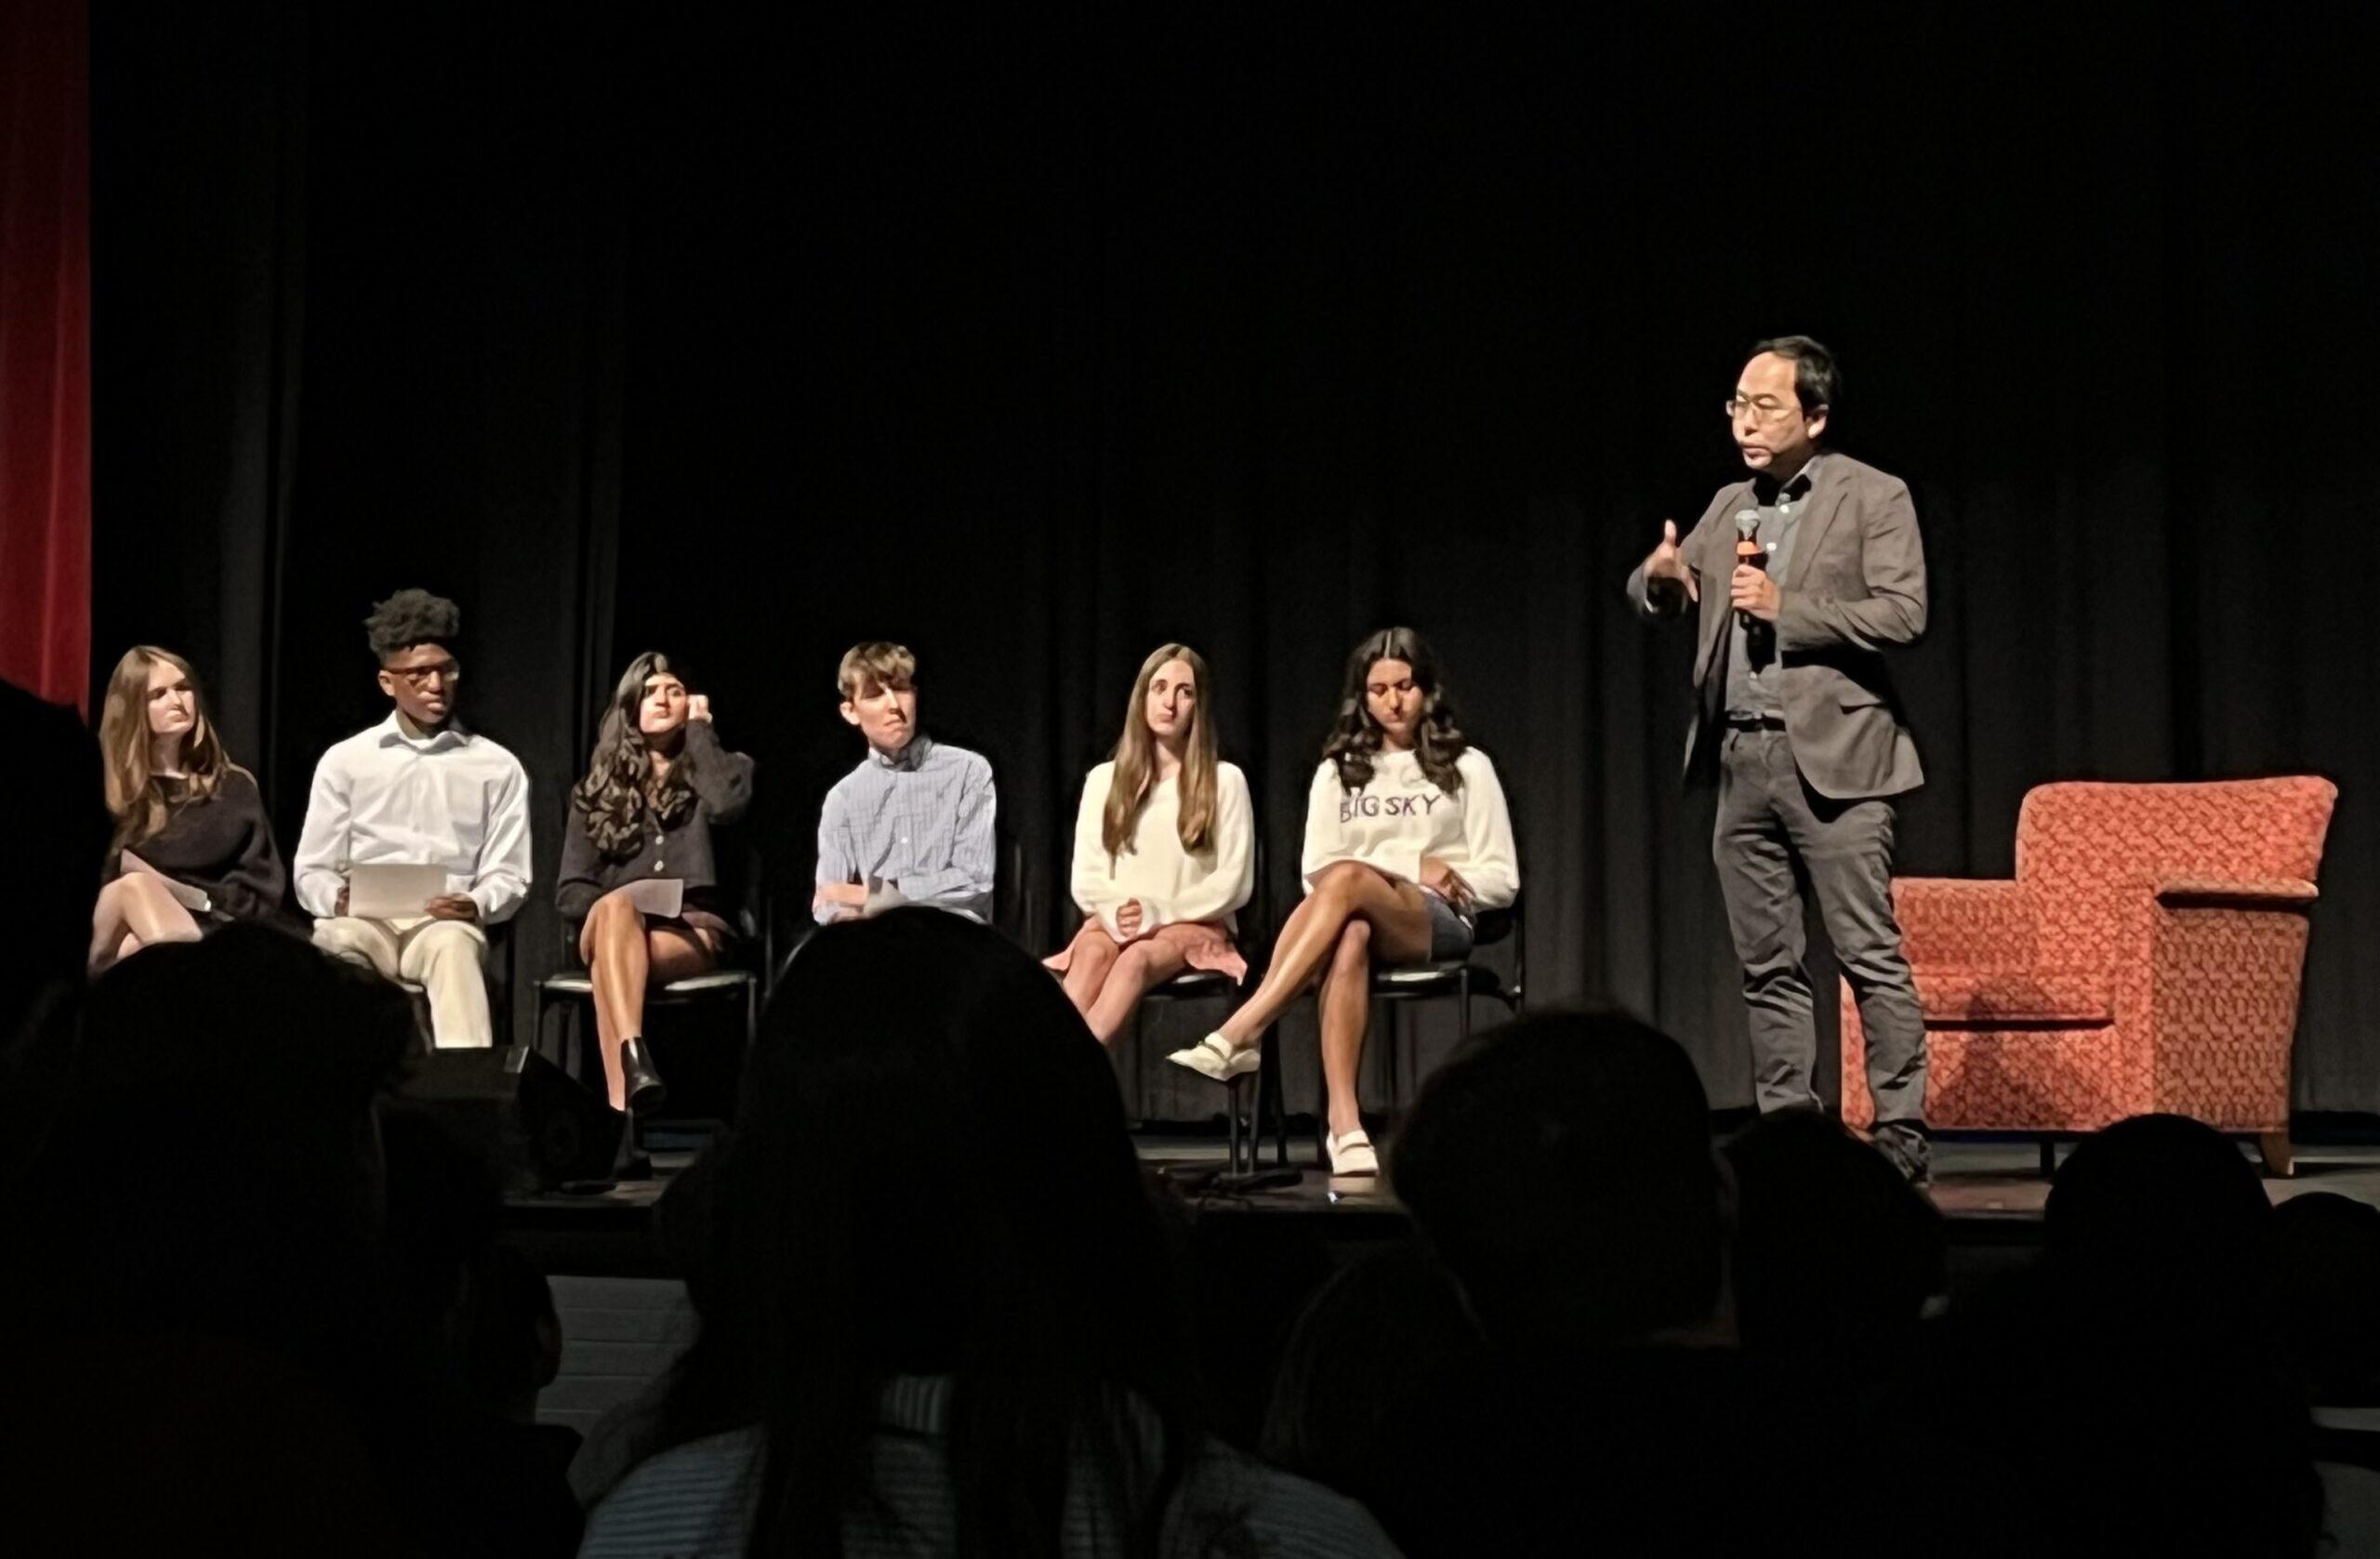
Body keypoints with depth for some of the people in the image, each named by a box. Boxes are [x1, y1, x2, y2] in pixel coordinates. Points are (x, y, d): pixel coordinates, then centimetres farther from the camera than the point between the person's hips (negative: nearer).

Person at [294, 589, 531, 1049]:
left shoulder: (498, 767, 12)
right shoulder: (344, 761, 14)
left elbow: (508, 877, 8)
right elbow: (311, 873, 12)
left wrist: (476, 906, -16)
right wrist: (337, 898, -13)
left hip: (446, 926, -1)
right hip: (366, 922, 1)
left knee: (453, 943, -38)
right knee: (337, 940, -37)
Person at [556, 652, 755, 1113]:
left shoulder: (719, 770, 16)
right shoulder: (597, 791, 21)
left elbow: (728, 804, -12)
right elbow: (570, 891, 13)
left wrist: (699, 728, 4)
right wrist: (615, 907, -11)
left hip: (695, 931, -1)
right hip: (613, 930, 2)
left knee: (609, 967, -35)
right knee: (618, 907, -37)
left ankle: (619, 1107, -51)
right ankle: (635, 1061, -58)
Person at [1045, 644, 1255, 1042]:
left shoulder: (1225, 781, 5)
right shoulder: (1103, 779, 12)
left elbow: (1234, 882, -1)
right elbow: (1086, 879, 7)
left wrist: (1158, 912, -13)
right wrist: (1117, 912, -15)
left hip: (1193, 926, -2)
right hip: (1115, 923, 3)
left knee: (1138, 957, -37)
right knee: (1093, 952, -35)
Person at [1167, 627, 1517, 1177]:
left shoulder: (1467, 768, 15)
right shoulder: (1338, 773, 20)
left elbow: (1503, 880, 11)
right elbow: (1314, 877, 11)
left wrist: (1404, 872, -4)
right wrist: (1412, 870, -3)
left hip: (1439, 922, -2)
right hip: (1360, 918, 2)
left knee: (1346, 880, -37)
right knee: (1349, 938, -41)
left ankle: (1236, 1037, -47)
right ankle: (1344, 1125, -52)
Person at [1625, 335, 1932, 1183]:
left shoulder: (1875, 497, 0)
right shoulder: (1730, 506, 17)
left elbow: (1902, 613, -10)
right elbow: (1654, 599, 15)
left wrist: (1786, 607, -16)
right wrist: (1660, 574, -9)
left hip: (1829, 755, -6)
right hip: (1740, 758, 6)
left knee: (1871, 956, -6)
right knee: (1767, 966, 8)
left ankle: (1902, 1135, -2)